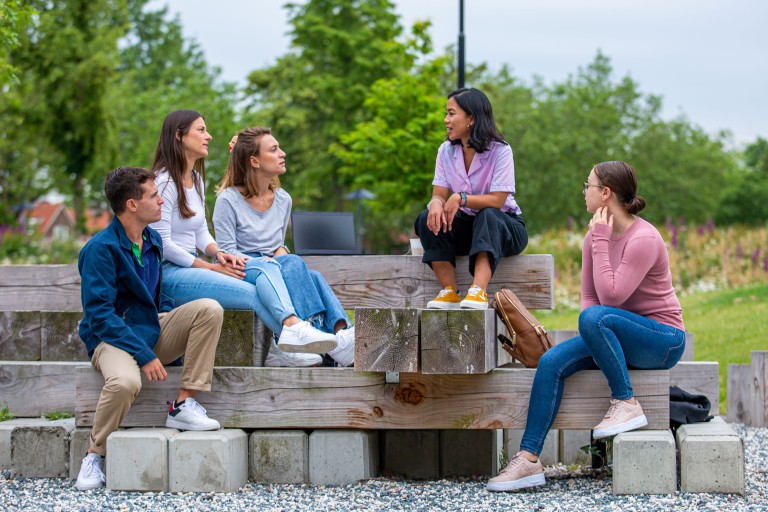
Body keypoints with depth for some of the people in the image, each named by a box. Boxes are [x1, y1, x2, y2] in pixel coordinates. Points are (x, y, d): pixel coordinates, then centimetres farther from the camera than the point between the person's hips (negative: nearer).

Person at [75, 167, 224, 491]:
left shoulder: (152, 241, 11)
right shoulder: (100, 249, -13)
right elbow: (100, 314, -19)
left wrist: (180, 329, 4)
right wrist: (144, 355, -25)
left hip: (153, 331, 7)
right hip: (111, 338, -7)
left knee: (209, 309, -14)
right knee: (125, 381, -40)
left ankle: (184, 404, -15)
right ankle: (95, 455, -16)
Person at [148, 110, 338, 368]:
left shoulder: (196, 179, 18)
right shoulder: (164, 182, -10)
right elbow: (162, 243, -15)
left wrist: (218, 253, -2)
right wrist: (211, 267, -15)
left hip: (192, 266, 8)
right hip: (168, 274, -8)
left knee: (267, 269, -21)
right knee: (251, 292, -26)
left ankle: (293, 328, -43)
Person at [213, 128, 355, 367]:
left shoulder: (283, 199, 15)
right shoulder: (228, 199, -3)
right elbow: (227, 251, -7)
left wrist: (281, 253, -2)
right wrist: (264, 262, -21)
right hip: (240, 273, -5)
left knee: (312, 276, -28)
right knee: (294, 264, -33)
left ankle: (342, 330, -50)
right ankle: (328, 342, -42)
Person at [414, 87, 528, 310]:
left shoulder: (500, 151, -14)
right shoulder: (446, 151, 2)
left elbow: (497, 201, -22)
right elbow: (439, 194, -4)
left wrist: (461, 198, -35)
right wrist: (436, 203, -30)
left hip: (503, 224, -4)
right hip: (466, 226, 4)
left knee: (488, 216, -38)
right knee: (427, 218, -23)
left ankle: (479, 290, -53)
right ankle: (450, 291, -31)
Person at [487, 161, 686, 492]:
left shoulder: (643, 239, -19)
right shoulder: (595, 235, 5)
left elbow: (610, 297, -25)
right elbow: (588, 296, 7)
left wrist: (601, 241, -21)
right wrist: (592, 335, -12)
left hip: (663, 339, -8)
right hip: (617, 337, 8)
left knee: (595, 317, -35)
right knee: (552, 362, -14)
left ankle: (626, 404, -21)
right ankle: (529, 459, -17)